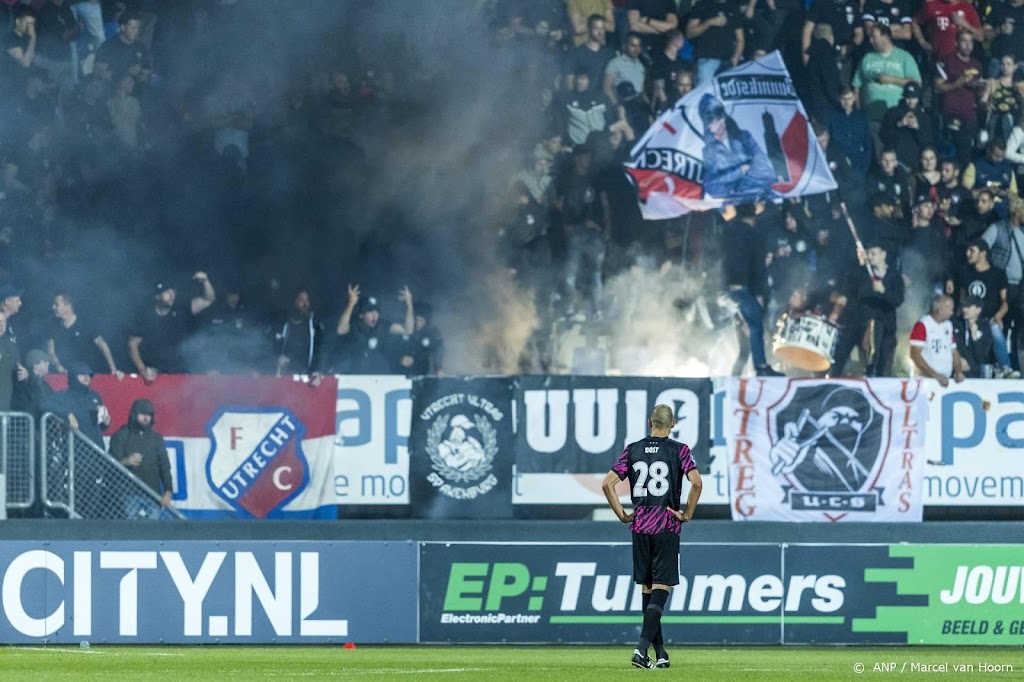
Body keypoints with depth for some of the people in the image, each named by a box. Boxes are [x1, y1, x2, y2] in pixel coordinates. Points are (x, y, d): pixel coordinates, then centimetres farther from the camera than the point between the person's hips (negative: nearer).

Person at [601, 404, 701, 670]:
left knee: (647, 589, 12)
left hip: (640, 527, 3)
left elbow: (607, 484, 0)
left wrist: (622, 515, 8)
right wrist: (687, 514, -6)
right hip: (667, 527, -3)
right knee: (661, 589, -4)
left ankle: (660, 653, 15)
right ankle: (642, 647, -21)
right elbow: (696, 482, -17)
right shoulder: (679, 450, -3)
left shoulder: (633, 450, 6)